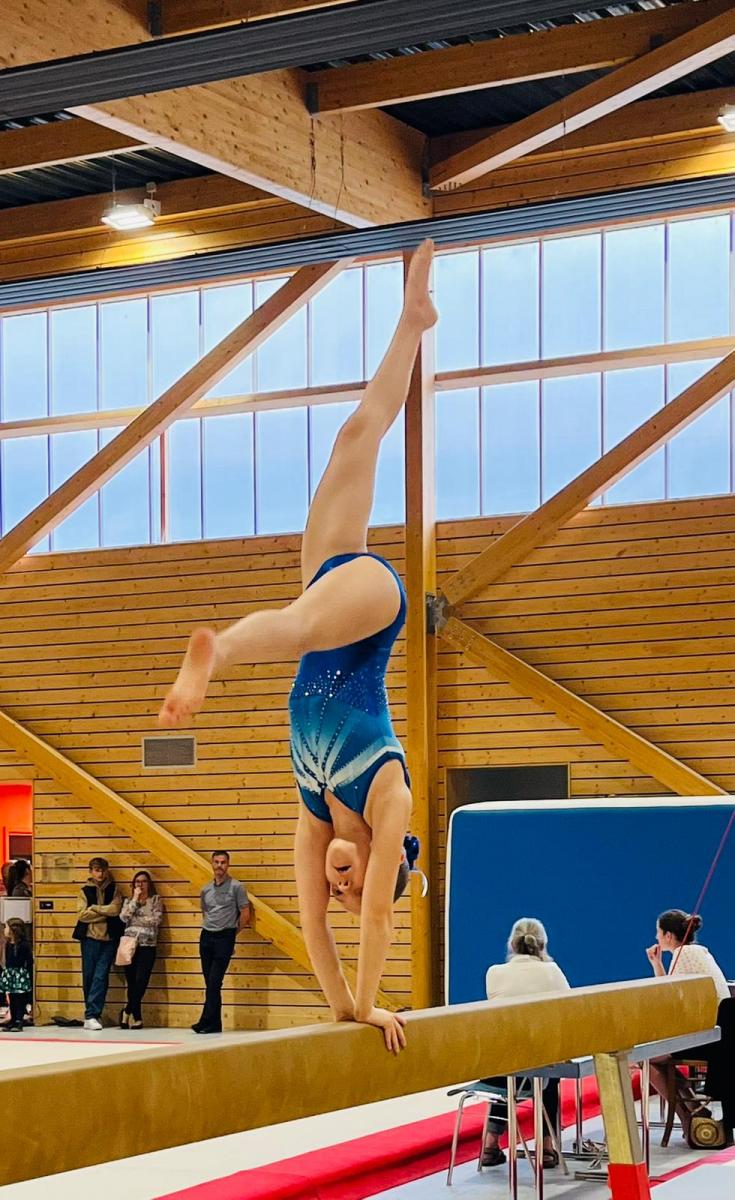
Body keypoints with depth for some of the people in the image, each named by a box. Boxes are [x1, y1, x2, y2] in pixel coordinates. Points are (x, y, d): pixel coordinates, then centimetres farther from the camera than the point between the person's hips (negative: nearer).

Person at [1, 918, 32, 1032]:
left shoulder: (23, 945, -14)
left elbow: (29, 962, -11)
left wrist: (30, 978, -11)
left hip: (21, 975, -7)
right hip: (10, 975, 7)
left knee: (20, 1000, 0)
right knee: (12, 1000, 11)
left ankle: (19, 1022, 4)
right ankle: (13, 1020, 18)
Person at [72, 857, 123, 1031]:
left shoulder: (113, 890, 9)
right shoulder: (85, 891, 8)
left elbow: (115, 909, -8)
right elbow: (82, 914, -5)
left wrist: (94, 908, -7)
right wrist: (105, 913, -7)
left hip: (109, 939, -1)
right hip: (90, 938, 1)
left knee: (101, 977, -9)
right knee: (89, 976, 3)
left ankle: (92, 1015, -10)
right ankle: (92, 1013, 16)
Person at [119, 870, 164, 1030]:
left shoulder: (156, 900, 6)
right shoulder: (129, 901, 13)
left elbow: (156, 920, -8)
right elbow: (124, 918, -4)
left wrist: (134, 920, -4)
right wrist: (135, 900, -4)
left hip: (147, 946, -2)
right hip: (130, 944, 2)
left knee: (141, 982, -12)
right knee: (132, 983, 0)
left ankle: (127, 1011, 2)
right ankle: (136, 1017, 7)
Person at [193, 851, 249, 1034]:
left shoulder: (236, 887, -4)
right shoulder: (206, 890, 12)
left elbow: (245, 915, -2)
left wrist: (232, 933, 6)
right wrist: (208, 929, 14)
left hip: (224, 938, -6)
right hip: (206, 936, 6)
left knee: (214, 982, -11)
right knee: (210, 983, 6)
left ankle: (207, 1021, -10)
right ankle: (215, 1024, 10)